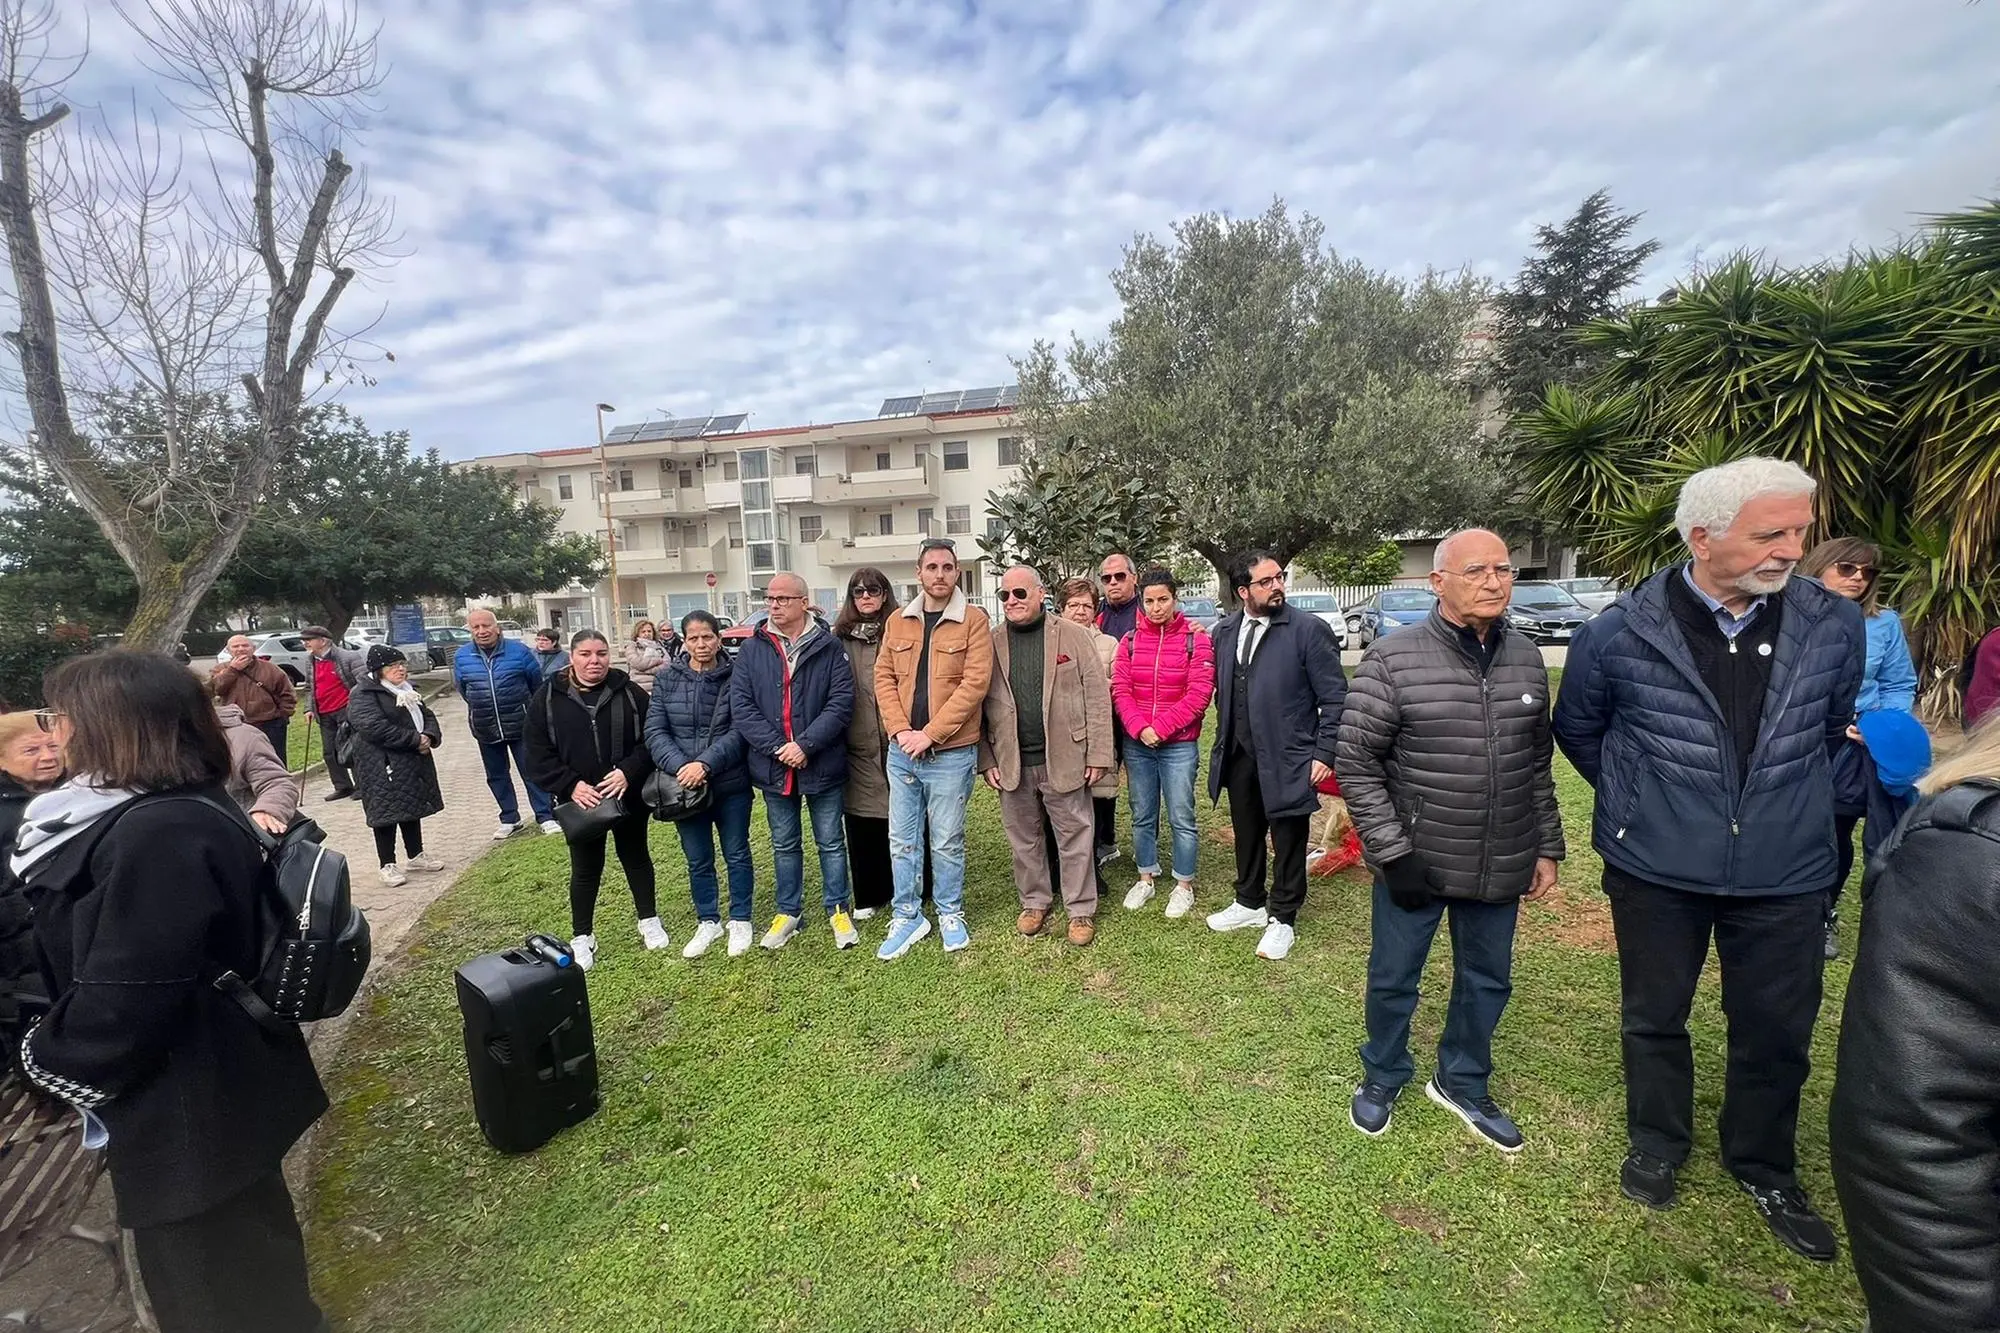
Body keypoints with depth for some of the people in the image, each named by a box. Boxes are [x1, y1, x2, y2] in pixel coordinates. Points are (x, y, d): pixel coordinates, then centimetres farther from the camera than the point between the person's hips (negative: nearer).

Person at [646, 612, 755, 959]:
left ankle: (740, 920, 29)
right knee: (698, 860, 15)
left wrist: (705, 764, -23)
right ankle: (708, 922, 33)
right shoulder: (667, 678, 0)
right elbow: (655, 730, -3)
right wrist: (679, 767, -18)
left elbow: (738, 731, -11)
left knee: (737, 854, 11)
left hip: (731, 784, -2)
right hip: (684, 785, 2)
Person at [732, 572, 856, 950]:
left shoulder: (828, 647, -4)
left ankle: (838, 911, 26)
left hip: (822, 765, -2)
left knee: (830, 842, 10)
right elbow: (740, 706, -3)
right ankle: (788, 912, 33)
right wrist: (777, 747, -14)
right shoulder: (751, 649, 2)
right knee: (784, 845, 17)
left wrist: (805, 744, -19)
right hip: (773, 767, 3)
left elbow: (841, 702, -11)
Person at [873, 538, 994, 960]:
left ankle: (951, 913, 29)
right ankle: (907, 915, 28)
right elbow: (884, 678, 6)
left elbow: (975, 683, -14)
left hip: (951, 752, -4)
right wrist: (901, 730, -8)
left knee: (947, 840, 9)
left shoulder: (974, 620, -6)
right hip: (902, 751, 4)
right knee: (902, 839, 12)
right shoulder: (898, 621, 7)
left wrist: (930, 733, -16)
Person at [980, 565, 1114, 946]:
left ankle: (1081, 909, 25)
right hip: (1013, 763, 3)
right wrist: (987, 760, -1)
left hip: (1064, 759, -2)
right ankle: (1034, 901, 35)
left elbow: (1097, 696, -4)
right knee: (1024, 839, 16)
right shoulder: (991, 643, 4)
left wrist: (1098, 754, -7)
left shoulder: (1073, 635, -2)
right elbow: (980, 704, 4)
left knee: (1075, 839, 8)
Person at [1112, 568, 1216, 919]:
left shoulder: (1196, 639, -4)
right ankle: (1146, 878, 30)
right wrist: (1139, 728, -15)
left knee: (1181, 818, 4)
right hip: (1137, 744, 3)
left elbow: (1199, 693, -10)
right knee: (1142, 816, 13)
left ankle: (1184, 885, 22)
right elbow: (1120, 689, 0)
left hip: (1179, 745, -3)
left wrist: (1160, 727, -15)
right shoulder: (1130, 641, 5)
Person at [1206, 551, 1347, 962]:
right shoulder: (1224, 631, 5)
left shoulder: (1308, 629, -11)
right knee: (1246, 834, 19)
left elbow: (1335, 698, -9)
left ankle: (1282, 918, 28)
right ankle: (1250, 904, 39)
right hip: (1238, 756, 5)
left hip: (1287, 759, -5)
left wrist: (1324, 753, -12)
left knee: (1288, 841, 9)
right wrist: (1224, 741, 11)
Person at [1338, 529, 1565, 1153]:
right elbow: (1355, 763, -13)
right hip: (1414, 864, -4)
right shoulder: (1392, 660, -15)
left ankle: (1462, 1083, 44)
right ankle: (1382, 1076, 38)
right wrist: (1392, 853, -15)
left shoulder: (1526, 659, 2)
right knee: (1392, 978, 13)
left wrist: (1546, 848, 10)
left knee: (1486, 981, 20)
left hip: (1500, 867, 5)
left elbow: (1538, 764, 11)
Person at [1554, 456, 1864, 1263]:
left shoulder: (1834, 626, -7)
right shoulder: (1619, 635, -15)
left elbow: (1832, 727, 12)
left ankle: (1764, 1167, 41)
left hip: (1786, 872, 2)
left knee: (1777, 1031, 15)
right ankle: (1658, 1144, 39)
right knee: (1653, 1017, 15)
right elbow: (1577, 730, 3)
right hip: (1655, 870, -2)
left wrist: (1783, 797, 15)